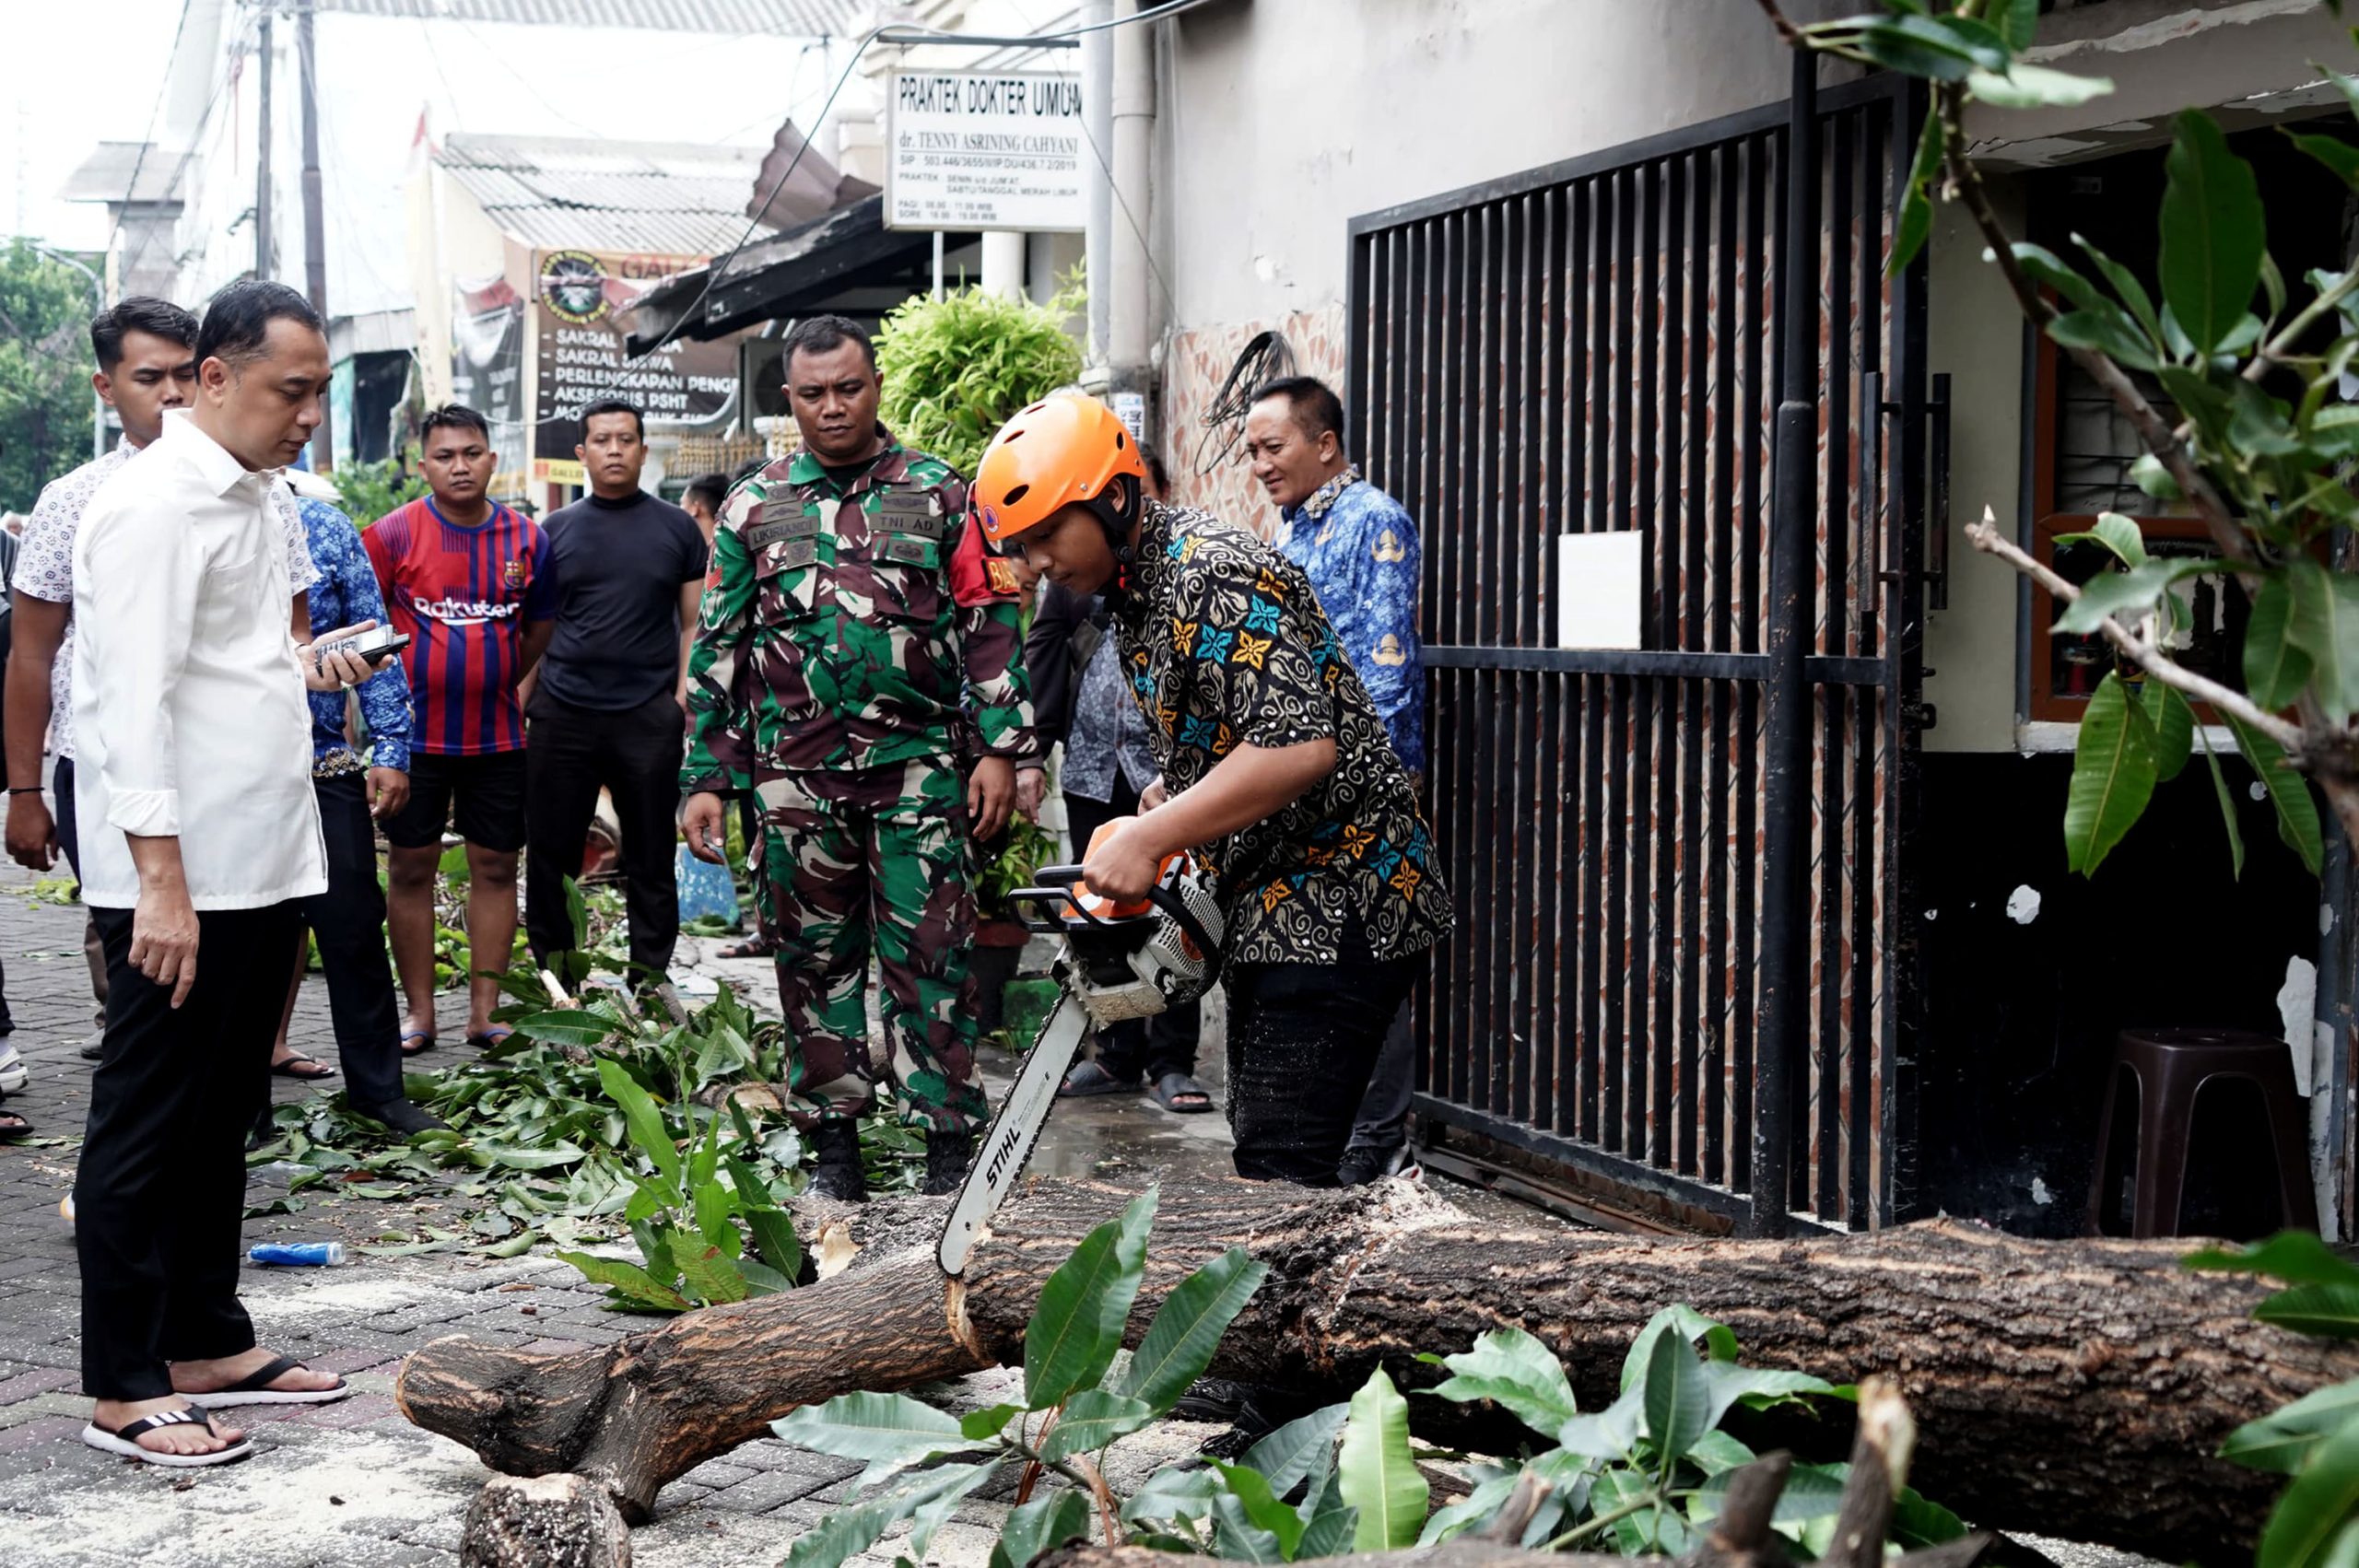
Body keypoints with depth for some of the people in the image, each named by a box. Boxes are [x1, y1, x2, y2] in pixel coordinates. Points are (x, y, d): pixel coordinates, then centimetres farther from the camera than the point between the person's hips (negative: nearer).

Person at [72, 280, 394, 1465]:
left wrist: (300, 665, 10)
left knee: (221, 1116, 16)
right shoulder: (155, 505, -15)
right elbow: (135, 699, -20)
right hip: (179, 879, -9)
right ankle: (122, 1389, 7)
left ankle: (208, 1342, 27)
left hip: (261, 865, 9)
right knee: (148, 1127, -1)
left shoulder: (250, 498, 15)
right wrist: (161, 880, -24)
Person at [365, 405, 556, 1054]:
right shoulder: (393, 534, -5)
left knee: (495, 867, 5)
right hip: (415, 730, -2)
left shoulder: (527, 538, 3)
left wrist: (491, 683, 12)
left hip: (497, 734, 2)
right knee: (410, 868, 3)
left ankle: (484, 1011, 14)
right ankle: (418, 1011, 13)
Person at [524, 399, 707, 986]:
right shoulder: (556, 530, 8)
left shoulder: (677, 528, 6)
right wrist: (517, 706, 2)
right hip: (562, 715, 1)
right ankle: (550, 977, 17)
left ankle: (650, 978, 15)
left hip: (648, 718, -1)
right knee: (549, 852, 5)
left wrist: (683, 698, -5)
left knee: (651, 860, 6)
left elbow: (695, 623, 6)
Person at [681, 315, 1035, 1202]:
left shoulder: (938, 494, 5)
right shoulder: (755, 507, 9)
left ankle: (951, 1134, 2)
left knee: (929, 952, -3)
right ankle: (835, 1137, 16)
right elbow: (718, 650, 11)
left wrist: (1000, 749, -5)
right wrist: (707, 779, 6)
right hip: (797, 773, 2)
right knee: (815, 955, 7)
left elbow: (989, 627, 3)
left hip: (918, 765, -2)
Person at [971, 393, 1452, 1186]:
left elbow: (1301, 745, -30)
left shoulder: (1216, 574, -19)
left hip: (1336, 907, -11)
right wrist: (1154, 824, 7)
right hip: (1272, 909, 11)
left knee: (1280, 1177, -14)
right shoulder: (1133, 591, 12)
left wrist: (1149, 838, -26)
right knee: (1261, 1143, 15)